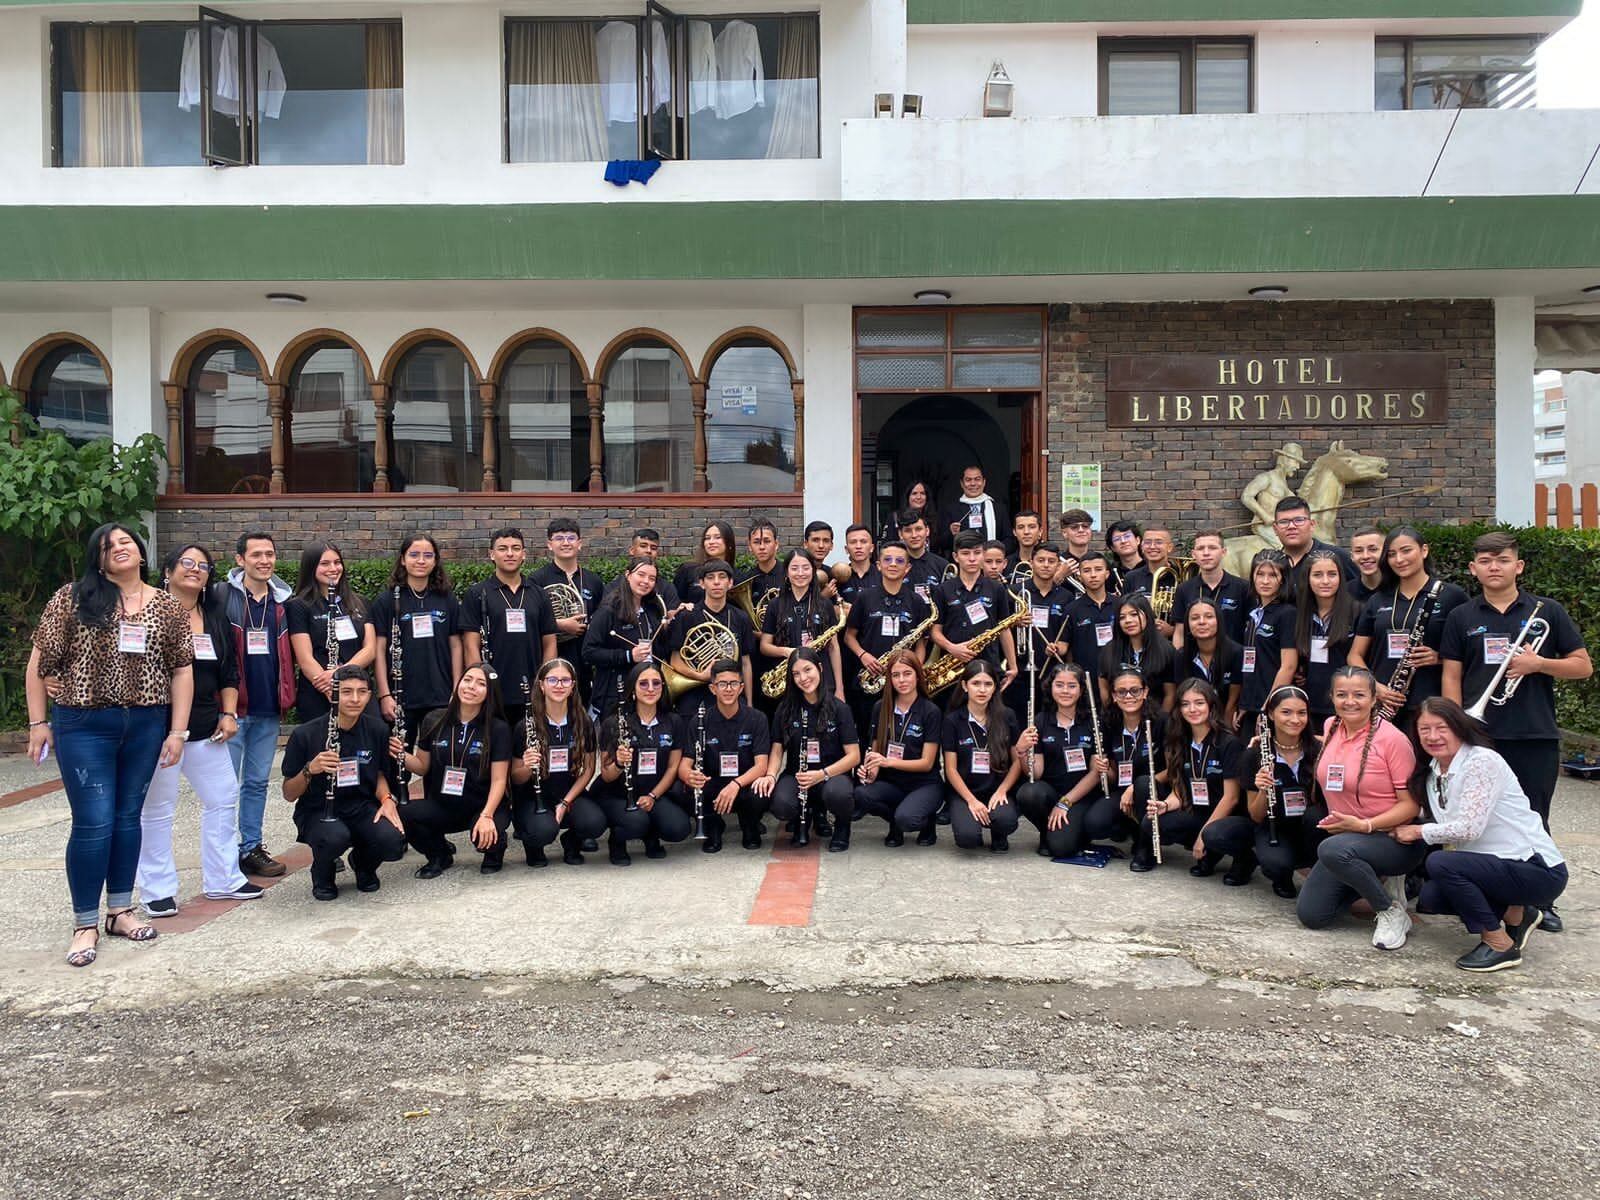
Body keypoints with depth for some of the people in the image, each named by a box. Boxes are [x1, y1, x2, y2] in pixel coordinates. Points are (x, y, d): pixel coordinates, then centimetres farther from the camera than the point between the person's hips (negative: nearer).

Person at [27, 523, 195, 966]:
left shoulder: (167, 607, 5)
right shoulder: (73, 598, -2)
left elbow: (182, 670, 5)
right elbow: (40, 661, 0)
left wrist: (177, 731, 0)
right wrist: (38, 722, -2)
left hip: (146, 726, 3)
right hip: (85, 726, -3)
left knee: (128, 817, 12)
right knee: (94, 823, -4)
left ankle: (121, 910, 25)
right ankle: (85, 925, 9)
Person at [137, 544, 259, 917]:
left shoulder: (216, 617, 12)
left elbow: (229, 670, 17)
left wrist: (228, 712, 7)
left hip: (205, 728, 6)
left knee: (223, 799, 9)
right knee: (157, 808, 2)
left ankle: (222, 879, 21)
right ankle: (157, 890, 12)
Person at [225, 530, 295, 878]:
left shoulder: (283, 600, 9)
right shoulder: (223, 597, -5)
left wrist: (285, 694, 6)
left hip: (268, 707, 4)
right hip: (232, 705, -4)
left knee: (257, 781, 12)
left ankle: (252, 847, 21)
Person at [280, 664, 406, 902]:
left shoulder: (376, 730, -3)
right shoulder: (306, 734, -12)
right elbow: (289, 795, -5)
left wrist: (387, 799, -6)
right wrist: (310, 770, -25)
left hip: (362, 807, 3)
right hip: (317, 811, -3)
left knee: (393, 843, -27)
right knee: (335, 838, -37)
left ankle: (363, 863, 12)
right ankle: (322, 874, 2)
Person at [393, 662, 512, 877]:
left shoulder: (498, 729, -8)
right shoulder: (433, 721, 0)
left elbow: (499, 779, -11)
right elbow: (422, 766, 9)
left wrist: (487, 815, -25)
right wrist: (402, 755, -11)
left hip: (483, 805, -3)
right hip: (441, 805, 3)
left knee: (486, 837, -35)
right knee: (405, 815, -26)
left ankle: (494, 851, 7)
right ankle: (440, 854, 6)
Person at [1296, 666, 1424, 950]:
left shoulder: (1393, 739, -16)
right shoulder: (1331, 727, 2)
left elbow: (1412, 803, -16)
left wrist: (1365, 825, -26)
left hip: (1394, 839, -7)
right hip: (1346, 835, 7)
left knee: (1333, 849, -38)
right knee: (1310, 915, -2)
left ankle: (1393, 911, -13)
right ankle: (1375, 880, 19)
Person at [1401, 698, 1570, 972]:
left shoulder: (1482, 761, -17)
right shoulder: (1432, 773, 8)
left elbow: (1468, 828, -24)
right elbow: (1451, 833, 11)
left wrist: (1418, 832, -11)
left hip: (1540, 870, -9)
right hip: (1501, 867, 9)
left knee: (1440, 863, -25)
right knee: (1430, 897, -6)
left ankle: (1500, 945, -10)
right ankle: (1515, 914, 14)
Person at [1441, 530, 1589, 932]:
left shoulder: (1547, 611, 5)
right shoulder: (1461, 617, 7)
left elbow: (1583, 667, 4)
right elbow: (1451, 677, 6)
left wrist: (1538, 663, -13)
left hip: (1536, 735, 0)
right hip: (1480, 735, 1)